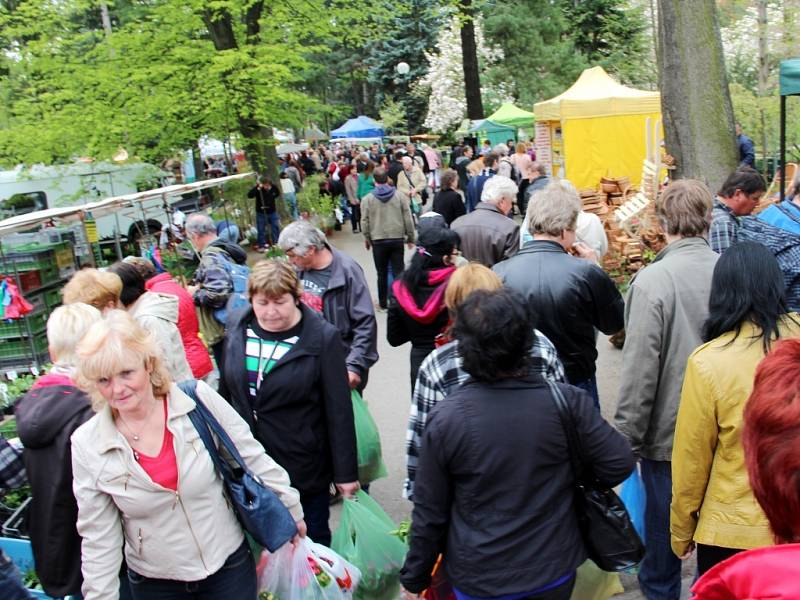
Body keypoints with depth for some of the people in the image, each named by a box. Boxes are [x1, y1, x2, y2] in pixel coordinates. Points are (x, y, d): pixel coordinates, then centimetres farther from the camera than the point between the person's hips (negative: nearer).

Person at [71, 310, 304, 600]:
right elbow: (98, 537, -3)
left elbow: (253, 459, -5)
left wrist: (290, 511, 3)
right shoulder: (87, 445, -11)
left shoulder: (198, 400, -16)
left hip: (229, 565, -1)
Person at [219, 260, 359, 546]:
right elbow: (226, 389, 10)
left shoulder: (322, 337, -14)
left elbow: (339, 410, -11)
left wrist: (346, 472, -8)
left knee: (312, 542, 13)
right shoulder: (237, 327, -1)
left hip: (303, 468, -4)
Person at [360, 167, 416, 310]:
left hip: (378, 241, 0)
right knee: (398, 272, 6)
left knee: (382, 273, 11)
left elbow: (365, 222, -3)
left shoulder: (367, 199, -4)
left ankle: (383, 302, 19)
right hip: (397, 239, 0)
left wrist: (367, 238, 11)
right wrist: (411, 237, 8)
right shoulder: (400, 196, -2)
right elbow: (408, 219, -1)